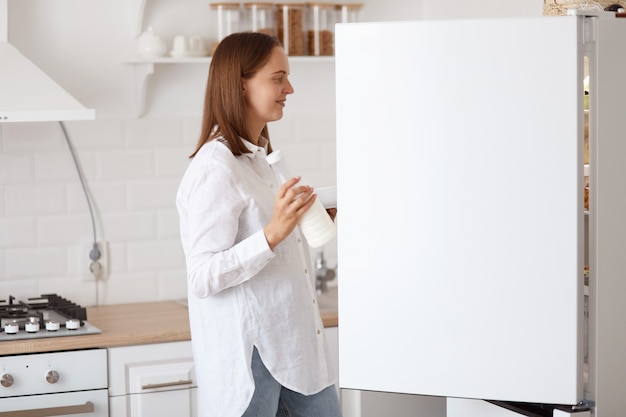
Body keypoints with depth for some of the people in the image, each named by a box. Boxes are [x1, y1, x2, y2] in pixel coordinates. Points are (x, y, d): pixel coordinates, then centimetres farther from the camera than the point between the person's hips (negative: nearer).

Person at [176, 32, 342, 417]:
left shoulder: (257, 158, 14)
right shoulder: (215, 169, -17)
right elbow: (203, 278, -23)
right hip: (249, 351, -9)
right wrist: (273, 233, -31)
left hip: (292, 339, 9)